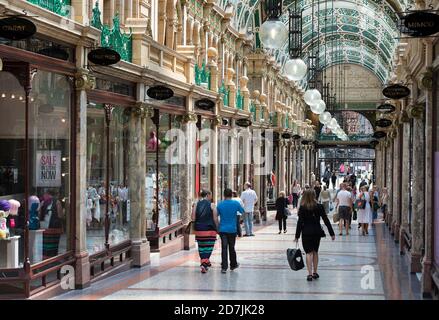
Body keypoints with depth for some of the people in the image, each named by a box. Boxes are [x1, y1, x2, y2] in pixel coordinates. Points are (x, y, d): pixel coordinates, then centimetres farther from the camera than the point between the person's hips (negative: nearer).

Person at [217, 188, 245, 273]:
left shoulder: (220, 204, -3)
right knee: (231, 247, 14)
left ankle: (224, 267, -10)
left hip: (222, 229, 0)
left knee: (224, 248, -3)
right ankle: (233, 264, 29)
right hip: (232, 229, 0)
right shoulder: (236, 203, -4)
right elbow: (243, 212, 9)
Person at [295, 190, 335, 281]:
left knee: (309, 253, -1)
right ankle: (315, 273, 22)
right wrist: (332, 233, 4)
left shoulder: (302, 208, -8)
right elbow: (326, 220, 0)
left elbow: (300, 222, -10)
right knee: (315, 252, 16)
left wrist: (297, 235, -5)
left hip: (306, 233, -3)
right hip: (317, 232, 3)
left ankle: (310, 274, -11)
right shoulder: (319, 207, -2)